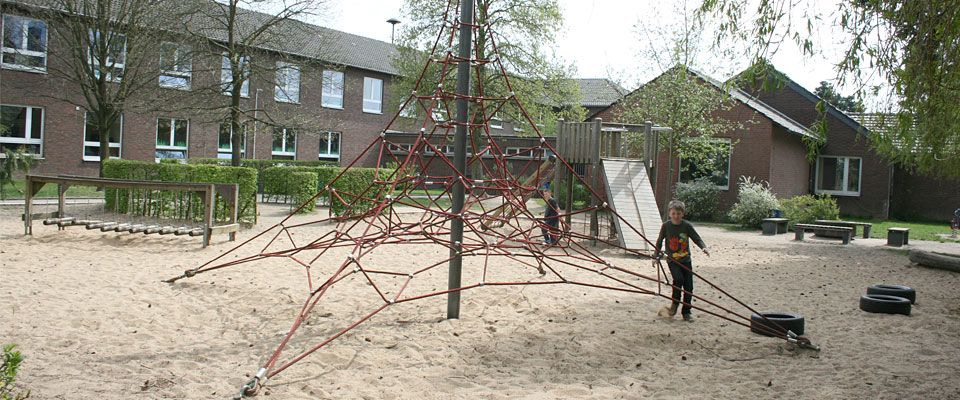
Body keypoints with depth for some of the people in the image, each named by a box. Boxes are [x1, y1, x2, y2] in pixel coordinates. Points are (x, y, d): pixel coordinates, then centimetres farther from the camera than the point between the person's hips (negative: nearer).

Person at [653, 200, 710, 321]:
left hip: (686, 260, 2)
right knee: (678, 279, -25)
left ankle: (686, 312, 15)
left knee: (688, 286, 1)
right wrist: (656, 256, 4)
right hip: (672, 260, -2)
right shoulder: (666, 226, -3)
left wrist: (704, 247, -16)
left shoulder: (687, 226, -3)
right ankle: (674, 304, -3)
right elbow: (659, 242, 7)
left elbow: (697, 238, 2)